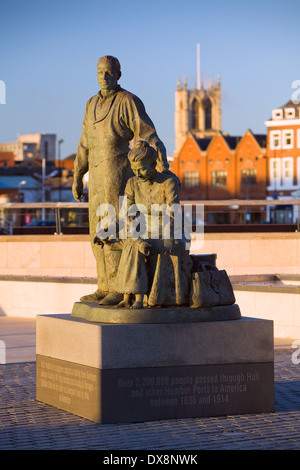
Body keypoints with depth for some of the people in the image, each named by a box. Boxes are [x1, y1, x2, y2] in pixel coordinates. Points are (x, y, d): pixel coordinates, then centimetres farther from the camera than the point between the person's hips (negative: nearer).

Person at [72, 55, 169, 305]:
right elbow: (86, 144, 21)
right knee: (99, 234, 8)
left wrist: (163, 163, -29)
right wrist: (77, 178, 21)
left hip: (118, 174, -8)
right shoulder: (93, 104, 16)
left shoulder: (128, 102, -8)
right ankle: (105, 288, 14)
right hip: (98, 177, 8)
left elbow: (148, 136, -15)